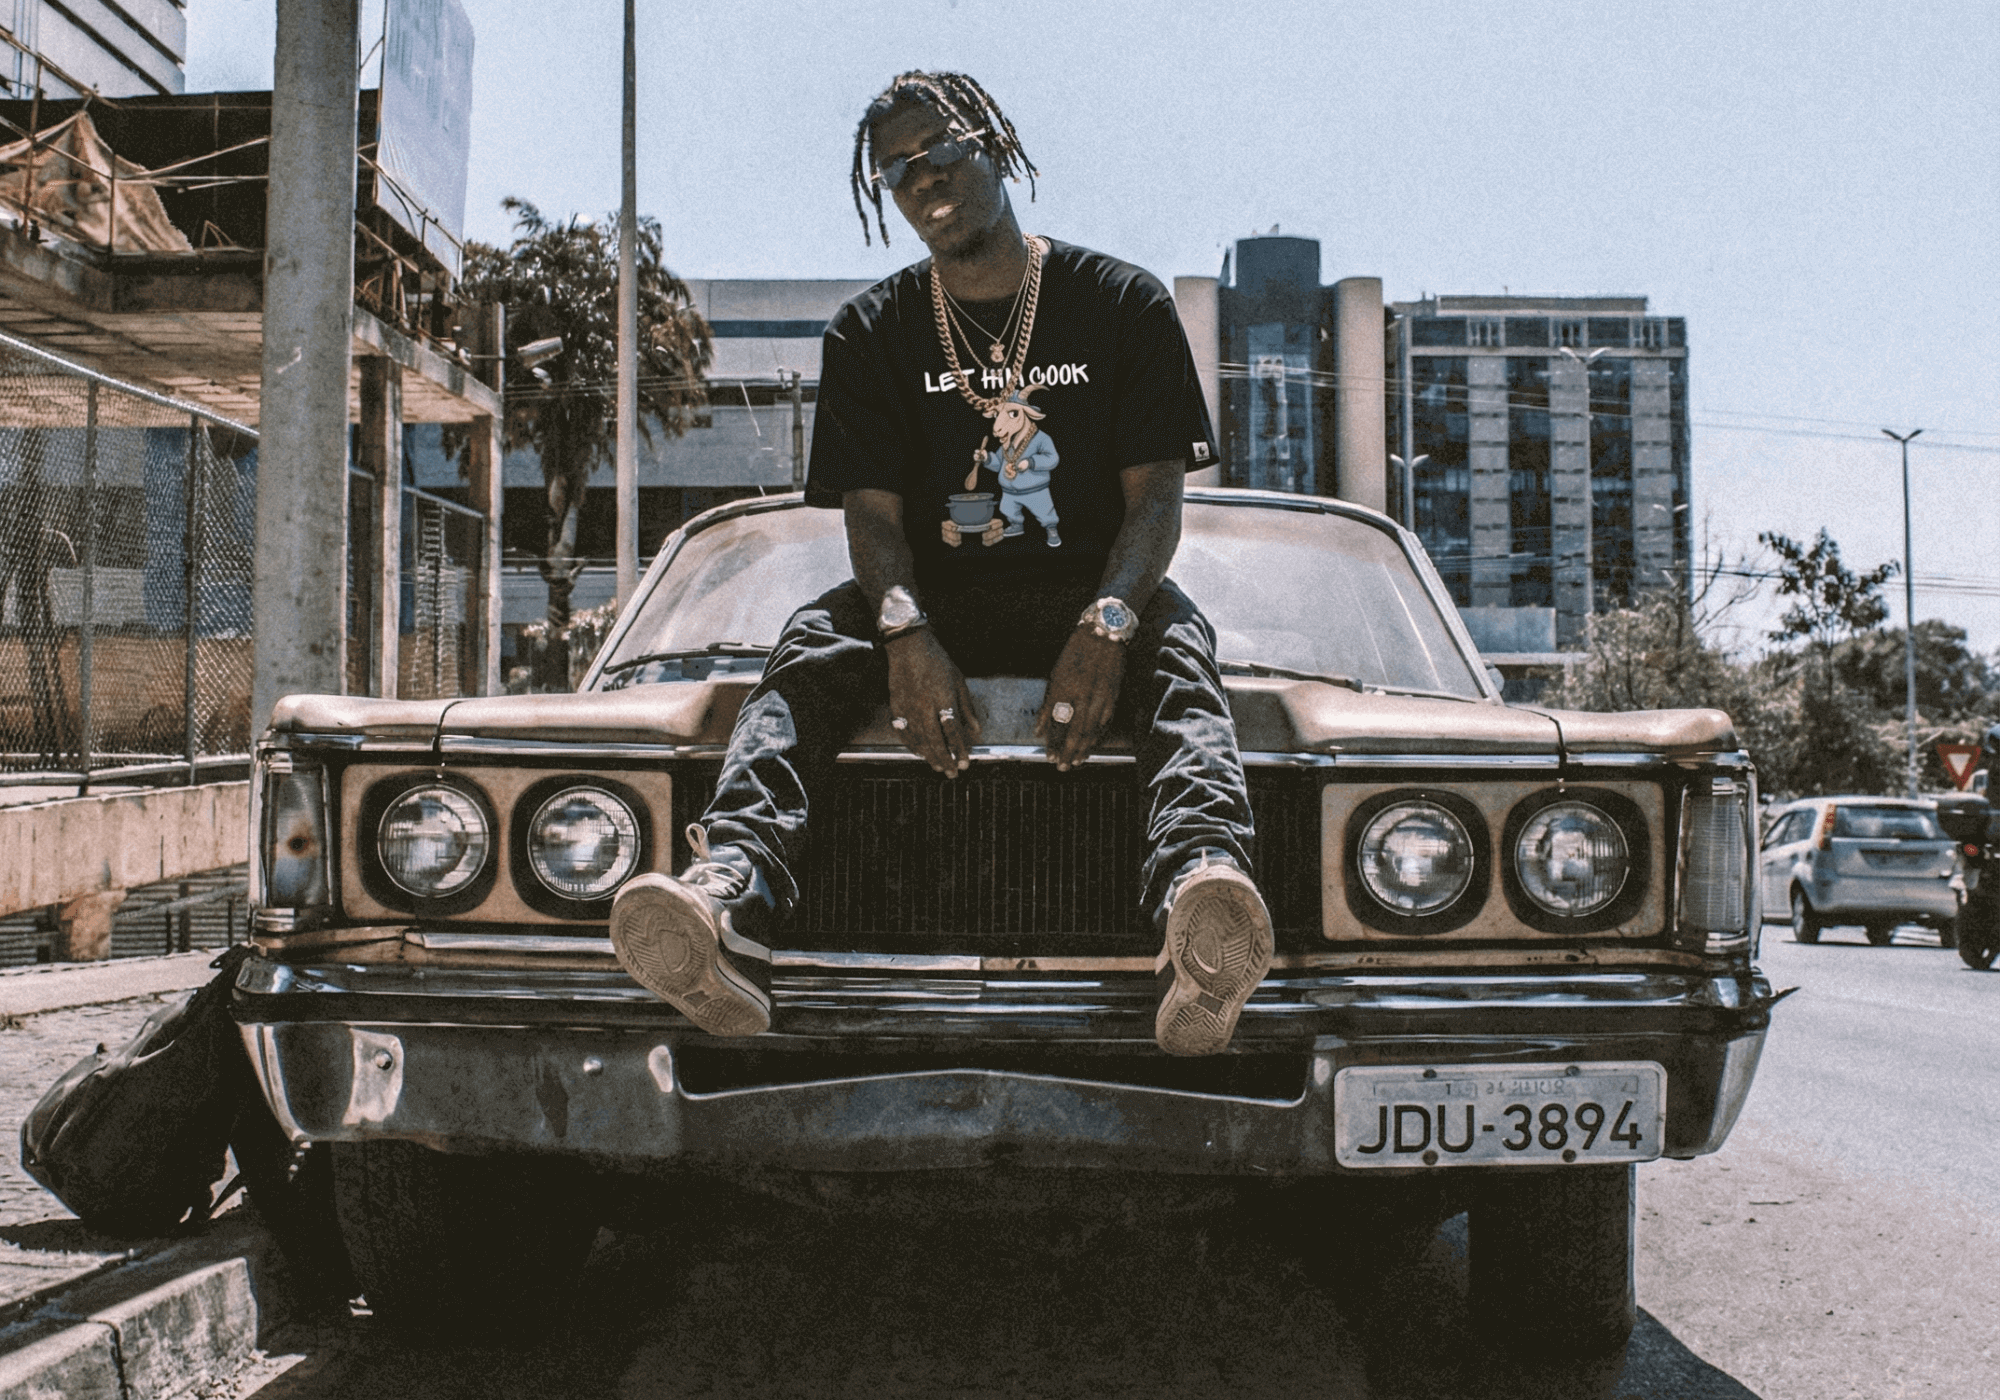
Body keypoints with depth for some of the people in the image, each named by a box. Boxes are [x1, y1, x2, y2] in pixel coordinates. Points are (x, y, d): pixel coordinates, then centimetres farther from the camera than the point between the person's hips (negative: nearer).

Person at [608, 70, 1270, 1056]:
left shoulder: (1124, 305, 3)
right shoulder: (871, 334, 8)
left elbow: (1155, 494, -5)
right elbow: (872, 513, -3)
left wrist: (1107, 623, -26)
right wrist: (907, 637, -26)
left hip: (1093, 594, -1)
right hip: (934, 599, 1)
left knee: (1176, 644, -35)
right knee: (810, 646, -30)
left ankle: (1200, 881, -64)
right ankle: (731, 888, -55)